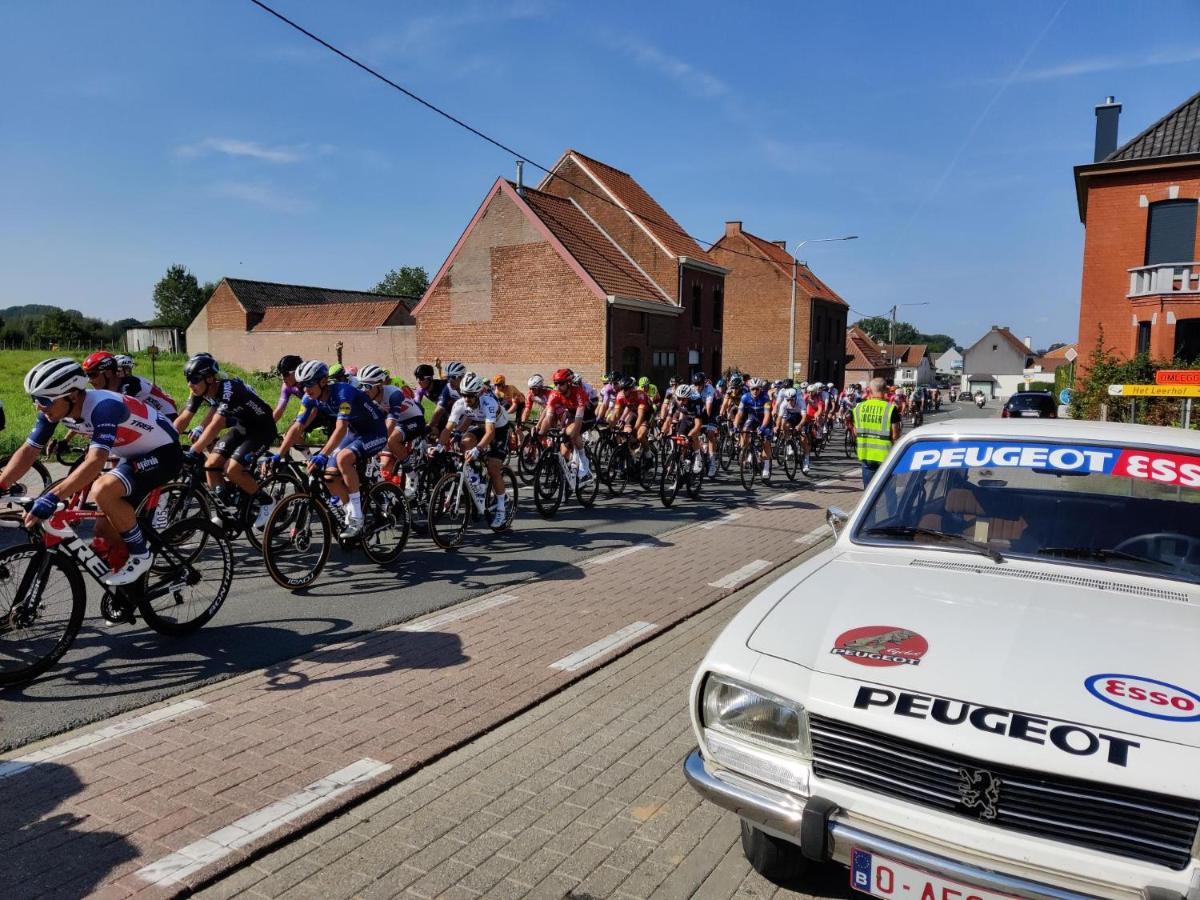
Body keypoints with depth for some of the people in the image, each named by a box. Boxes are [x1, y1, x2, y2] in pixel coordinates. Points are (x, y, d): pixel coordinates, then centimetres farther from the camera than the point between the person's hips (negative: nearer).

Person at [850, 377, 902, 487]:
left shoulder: (859, 408, 0)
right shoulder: (891, 409, -11)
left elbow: (855, 434, 5)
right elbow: (895, 436, -11)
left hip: (866, 455, 3)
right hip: (885, 456, -3)